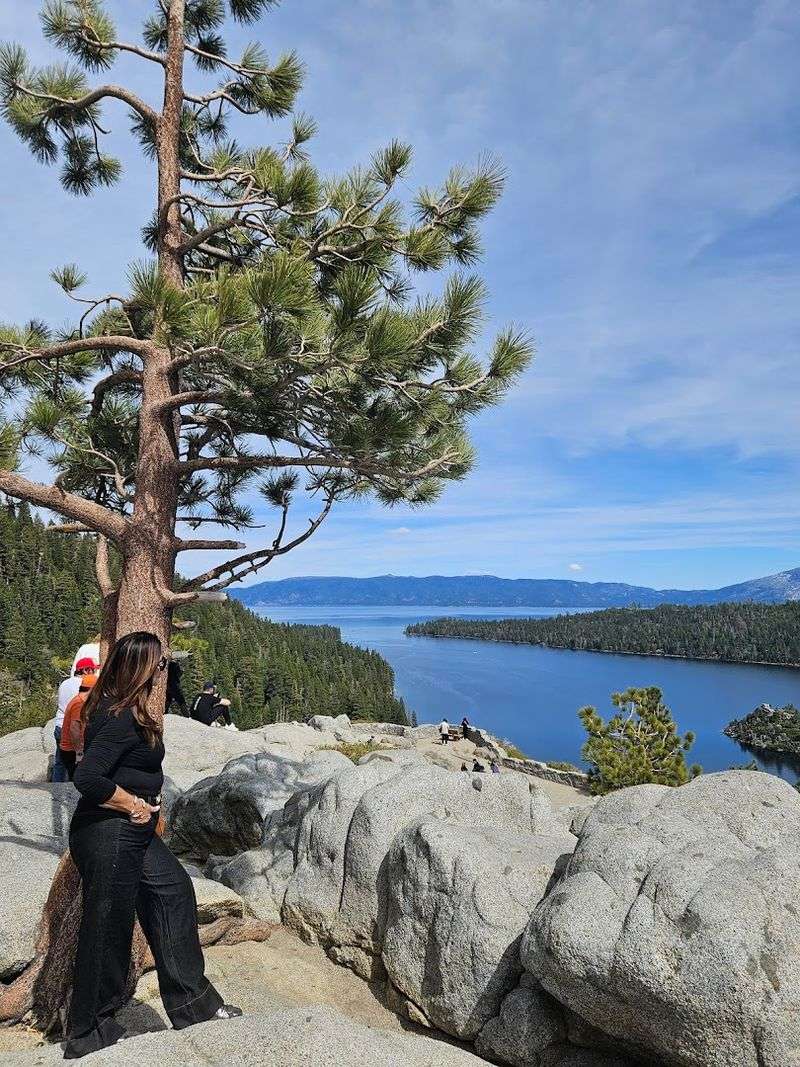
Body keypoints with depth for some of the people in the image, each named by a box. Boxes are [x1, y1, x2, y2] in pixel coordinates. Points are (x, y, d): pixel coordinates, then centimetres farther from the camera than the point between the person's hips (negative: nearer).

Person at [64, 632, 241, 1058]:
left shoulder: (113, 707, 7)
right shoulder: (123, 719, -25)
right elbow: (86, 778, -30)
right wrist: (134, 805, -18)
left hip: (132, 832, 11)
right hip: (108, 836, -11)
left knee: (174, 890, 16)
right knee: (106, 932, 6)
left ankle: (192, 1003, 30)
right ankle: (89, 1038, 29)